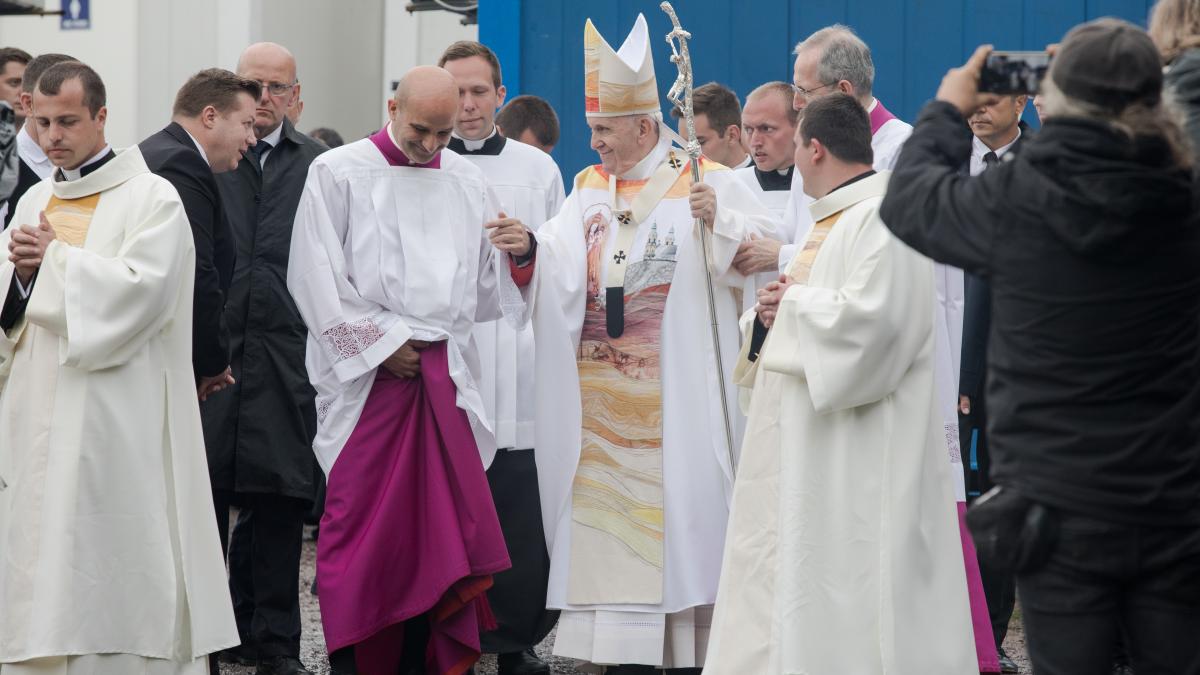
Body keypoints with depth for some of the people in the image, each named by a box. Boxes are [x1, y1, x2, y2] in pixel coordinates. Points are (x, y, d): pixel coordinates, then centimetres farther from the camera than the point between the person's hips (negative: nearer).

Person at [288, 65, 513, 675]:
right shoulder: (338, 174, 0)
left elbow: (484, 281, 22)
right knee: (362, 522, -3)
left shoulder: (465, 180, 13)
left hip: (445, 371, 4)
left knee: (440, 518, 0)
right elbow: (316, 279, -5)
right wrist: (380, 344, -7)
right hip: (366, 375, -4)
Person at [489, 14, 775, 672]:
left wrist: (719, 224, -28)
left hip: (674, 388, -5)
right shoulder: (590, 187, 13)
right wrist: (529, 249, -17)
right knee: (608, 504, 4)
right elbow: (560, 272, 2)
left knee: (673, 499, -4)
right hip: (601, 389, 5)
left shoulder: (705, 182, -2)